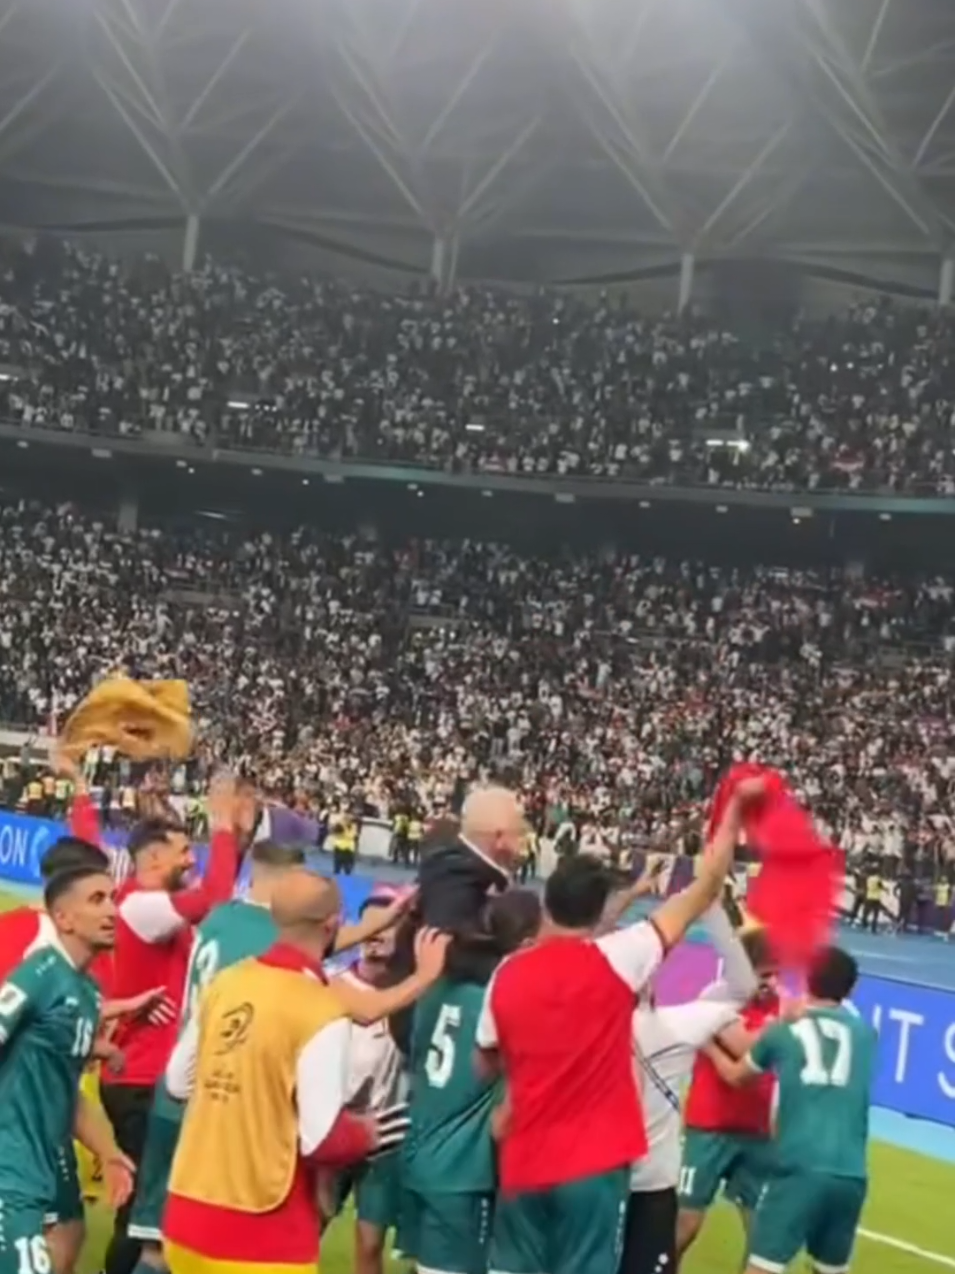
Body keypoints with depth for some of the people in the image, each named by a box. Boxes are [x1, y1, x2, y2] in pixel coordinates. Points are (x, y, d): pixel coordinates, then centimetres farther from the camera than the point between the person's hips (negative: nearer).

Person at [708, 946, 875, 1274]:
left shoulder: (784, 1030, 6)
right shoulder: (866, 1034, 11)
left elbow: (737, 1076, 24)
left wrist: (711, 1048, 44)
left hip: (800, 1168, -3)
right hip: (851, 1175, 4)